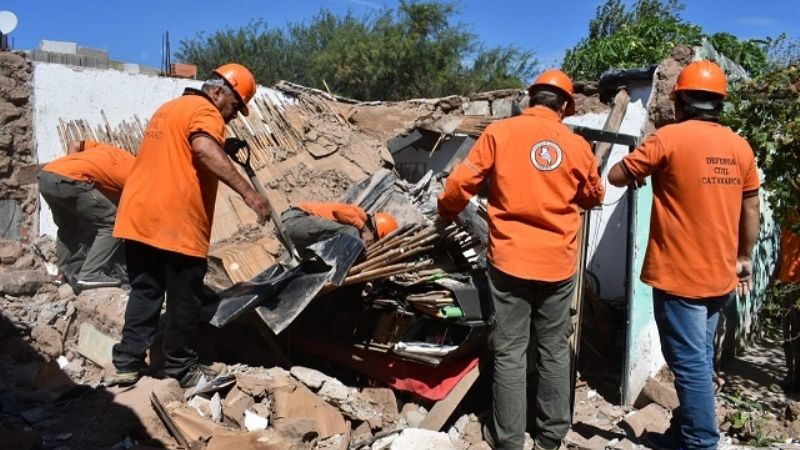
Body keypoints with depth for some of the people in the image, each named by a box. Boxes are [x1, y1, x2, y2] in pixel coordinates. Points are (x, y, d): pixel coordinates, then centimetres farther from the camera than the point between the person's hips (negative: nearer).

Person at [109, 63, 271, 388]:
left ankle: (128, 363, 19)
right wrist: (249, 193, -34)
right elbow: (205, 150, -27)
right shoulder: (205, 112, -7)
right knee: (183, 300, 5)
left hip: (138, 217, 9)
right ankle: (181, 368, 17)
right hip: (176, 225, -9)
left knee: (144, 292, 16)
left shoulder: (169, 107, 23)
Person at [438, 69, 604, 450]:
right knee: (554, 350, 15)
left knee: (510, 353, 7)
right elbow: (594, 197, 17)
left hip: (510, 259, -2)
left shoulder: (499, 132, -4)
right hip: (559, 264, 2)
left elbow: (461, 183, -6)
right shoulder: (577, 145, 2)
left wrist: (446, 213, 13)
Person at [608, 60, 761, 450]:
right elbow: (751, 209, 12)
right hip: (720, 275, 7)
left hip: (679, 276, -7)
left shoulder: (670, 137, -12)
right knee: (700, 359, 17)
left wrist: (645, 168, 14)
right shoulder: (740, 147, 5)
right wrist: (744, 258, 22)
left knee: (690, 364, 1)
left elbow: (616, 176, -7)